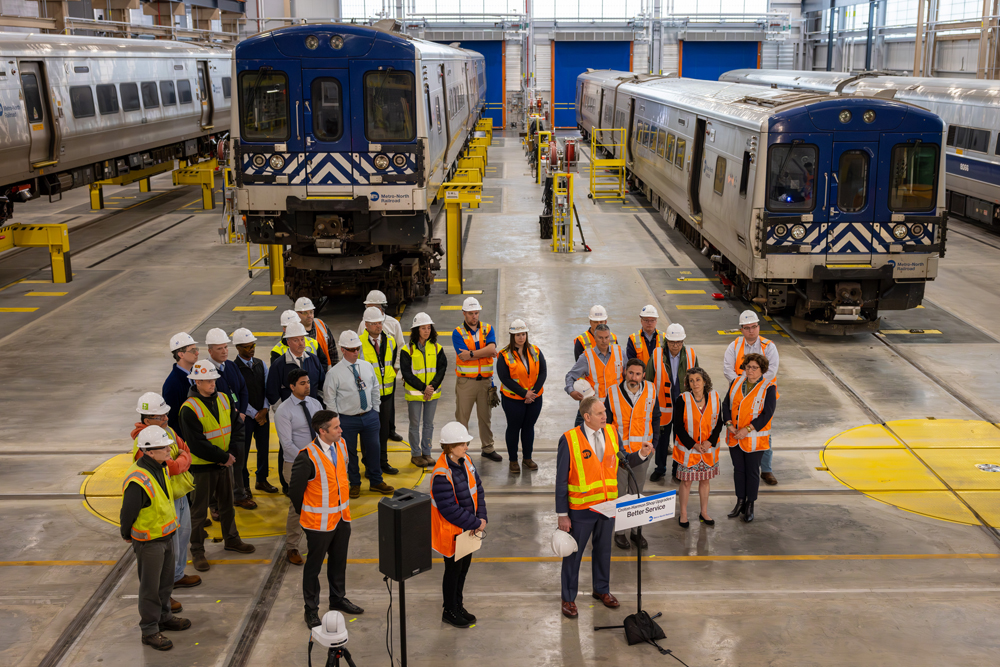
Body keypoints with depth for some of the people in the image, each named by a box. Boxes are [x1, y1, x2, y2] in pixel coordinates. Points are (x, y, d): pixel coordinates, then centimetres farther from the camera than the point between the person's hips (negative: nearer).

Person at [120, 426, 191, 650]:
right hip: (148, 541, -9)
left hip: (166, 535, 9)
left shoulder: (161, 468, -1)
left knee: (166, 581, 23)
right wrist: (127, 536, -5)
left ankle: (163, 617, 41)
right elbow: (128, 513, -20)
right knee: (150, 588, 6)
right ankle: (149, 631, 20)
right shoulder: (138, 481, -31)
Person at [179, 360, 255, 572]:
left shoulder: (224, 399, 2)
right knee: (199, 510, 5)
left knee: (227, 504, 20)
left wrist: (232, 452, -7)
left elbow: (237, 425, 6)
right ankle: (197, 551, 17)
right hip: (202, 467, -6)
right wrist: (224, 456, -17)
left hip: (225, 463, 6)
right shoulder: (189, 409, -19)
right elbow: (196, 444, -21)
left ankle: (231, 539, 37)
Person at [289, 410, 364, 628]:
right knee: (314, 565, 9)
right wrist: (306, 515, 0)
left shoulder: (341, 445, -2)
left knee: (339, 560, 22)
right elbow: (295, 490, -15)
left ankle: (338, 599, 41)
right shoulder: (307, 457, -25)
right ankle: (311, 610, 24)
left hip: (342, 517, 7)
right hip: (319, 522, -7)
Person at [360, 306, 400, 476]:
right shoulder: (359, 343, -11)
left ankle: (383, 462, 25)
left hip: (386, 392, 5)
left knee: (384, 429, 12)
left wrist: (390, 374, 10)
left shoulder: (390, 341, 4)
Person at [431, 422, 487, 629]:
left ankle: (458, 604, 40)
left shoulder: (465, 461, -2)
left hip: (467, 528, 8)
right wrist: (476, 523, -20)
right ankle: (450, 611, 29)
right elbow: (450, 509, -28)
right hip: (451, 531, -8)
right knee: (453, 569, 9)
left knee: (464, 565, 21)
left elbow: (477, 488, 5)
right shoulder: (442, 474, -29)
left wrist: (481, 517, -7)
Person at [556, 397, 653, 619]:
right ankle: (568, 598, 26)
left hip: (608, 505, 5)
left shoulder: (612, 432, -3)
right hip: (581, 509, -5)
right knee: (574, 553, 9)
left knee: (603, 549, 21)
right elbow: (561, 480, -14)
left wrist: (641, 454, -13)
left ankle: (601, 589, 42)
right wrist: (562, 514, -12)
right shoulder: (569, 440, -18)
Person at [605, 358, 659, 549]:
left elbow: (655, 419, 7)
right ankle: (619, 532, 20)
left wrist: (653, 444, 2)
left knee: (637, 492, 14)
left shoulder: (650, 391, -4)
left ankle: (636, 531, 26)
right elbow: (606, 422, -1)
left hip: (642, 452, 2)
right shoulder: (613, 393, -11)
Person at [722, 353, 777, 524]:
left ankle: (750, 506, 19)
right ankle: (740, 502, 27)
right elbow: (726, 404, 4)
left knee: (752, 471, 6)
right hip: (735, 436, 4)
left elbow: (767, 413, -15)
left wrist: (747, 429, -20)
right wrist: (729, 424, -10)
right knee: (738, 469, 13)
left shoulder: (768, 388, -10)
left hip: (755, 438, -4)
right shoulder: (736, 382, 4)